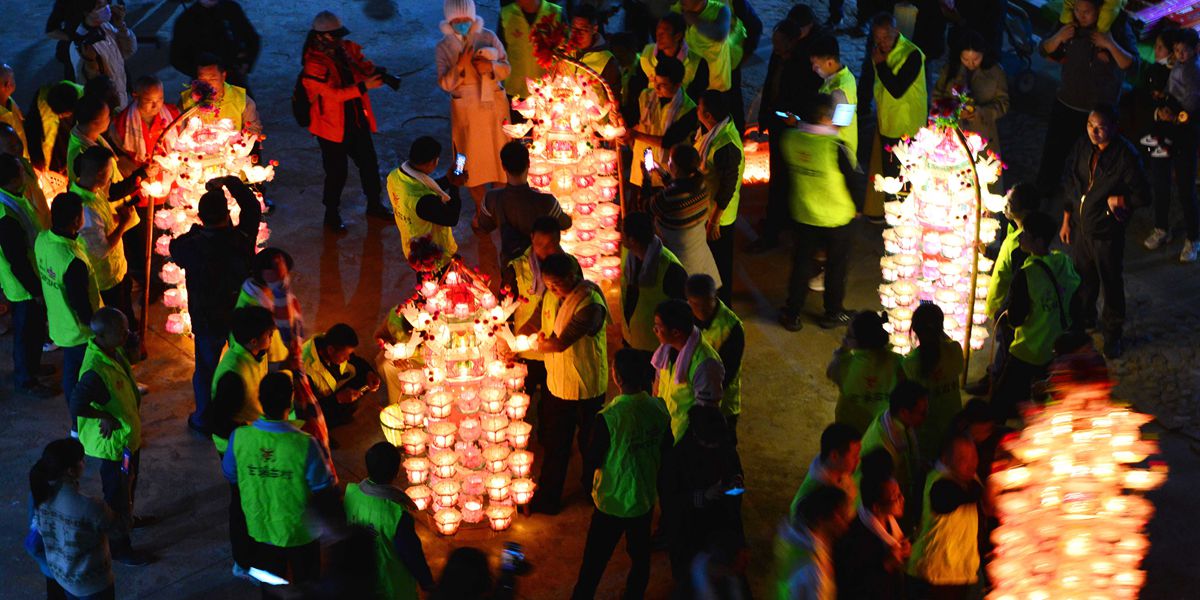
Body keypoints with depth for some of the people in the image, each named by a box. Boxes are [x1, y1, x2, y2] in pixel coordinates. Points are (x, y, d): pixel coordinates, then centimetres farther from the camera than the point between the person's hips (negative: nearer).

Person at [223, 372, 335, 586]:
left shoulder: (239, 437, -20)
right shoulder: (304, 444, -30)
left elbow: (229, 474, -2)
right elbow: (323, 489, -19)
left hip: (260, 528, 3)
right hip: (299, 531, -3)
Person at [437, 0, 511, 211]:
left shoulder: (488, 37, -7)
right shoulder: (444, 47, -8)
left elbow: (506, 68, -3)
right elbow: (445, 84, -12)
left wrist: (491, 67, -24)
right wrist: (460, 66, -28)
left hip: (494, 105, 1)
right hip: (466, 110, 0)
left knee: (498, 154, 9)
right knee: (473, 161, 9)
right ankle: (480, 210, 28)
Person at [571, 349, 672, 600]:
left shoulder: (608, 418, -28)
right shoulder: (659, 409, -13)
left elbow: (591, 464, -18)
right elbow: (667, 450, 1)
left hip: (612, 503, -4)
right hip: (646, 499, 4)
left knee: (594, 561, 12)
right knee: (640, 556, 22)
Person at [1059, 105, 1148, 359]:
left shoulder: (1125, 157, -22)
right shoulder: (1081, 148, -5)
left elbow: (1141, 195, -14)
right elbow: (1069, 185, 7)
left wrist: (1117, 200, -21)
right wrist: (1066, 221, 10)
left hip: (1107, 233, -5)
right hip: (1081, 226, 5)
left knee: (1111, 283, 10)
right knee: (1083, 278, 23)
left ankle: (1112, 334, 28)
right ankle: (1084, 318, 48)